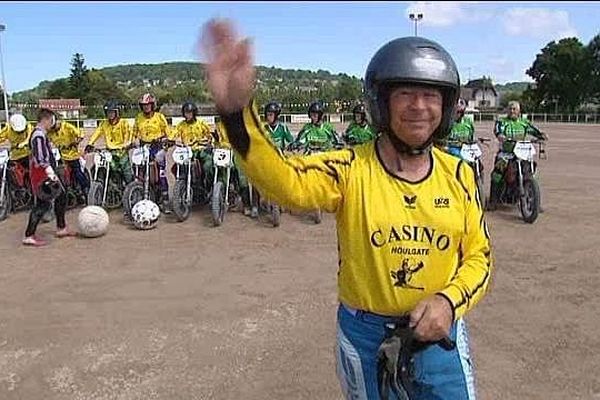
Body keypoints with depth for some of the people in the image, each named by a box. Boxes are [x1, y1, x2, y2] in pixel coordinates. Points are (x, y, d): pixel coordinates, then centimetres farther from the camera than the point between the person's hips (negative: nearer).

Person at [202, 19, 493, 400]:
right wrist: (237, 110, -52)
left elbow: (478, 255, 2)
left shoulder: (458, 174, -5)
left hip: (439, 332, 2)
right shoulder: (350, 169, -16)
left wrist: (450, 301, -17)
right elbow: (285, 180, -35)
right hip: (365, 336, -1)